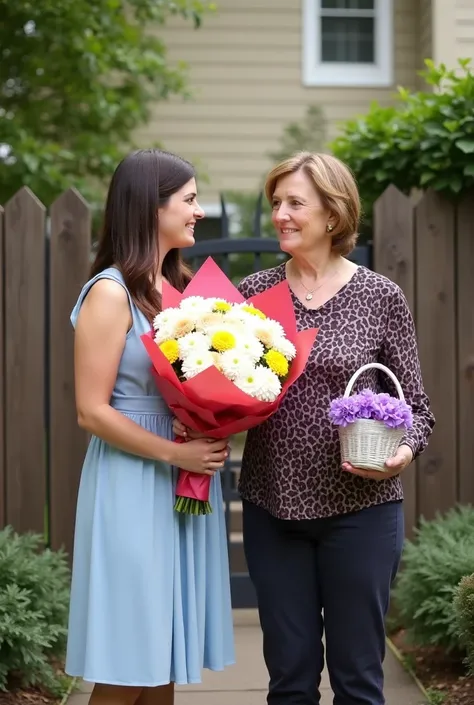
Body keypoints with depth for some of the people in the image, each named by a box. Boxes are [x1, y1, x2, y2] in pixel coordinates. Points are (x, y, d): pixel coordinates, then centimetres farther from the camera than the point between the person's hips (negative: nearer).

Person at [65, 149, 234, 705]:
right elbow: (92, 411, -15)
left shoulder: (183, 285, 11)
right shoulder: (110, 293, -11)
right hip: (133, 482, -7)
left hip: (188, 480, 7)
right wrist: (174, 454, -18)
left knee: (164, 656, 13)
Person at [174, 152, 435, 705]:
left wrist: (403, 450, -18)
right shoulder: (253, 292, 4)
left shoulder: (380, 297, -3)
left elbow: (415, 406, 1)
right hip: (272, 508, 3)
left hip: (359, 508, -2)